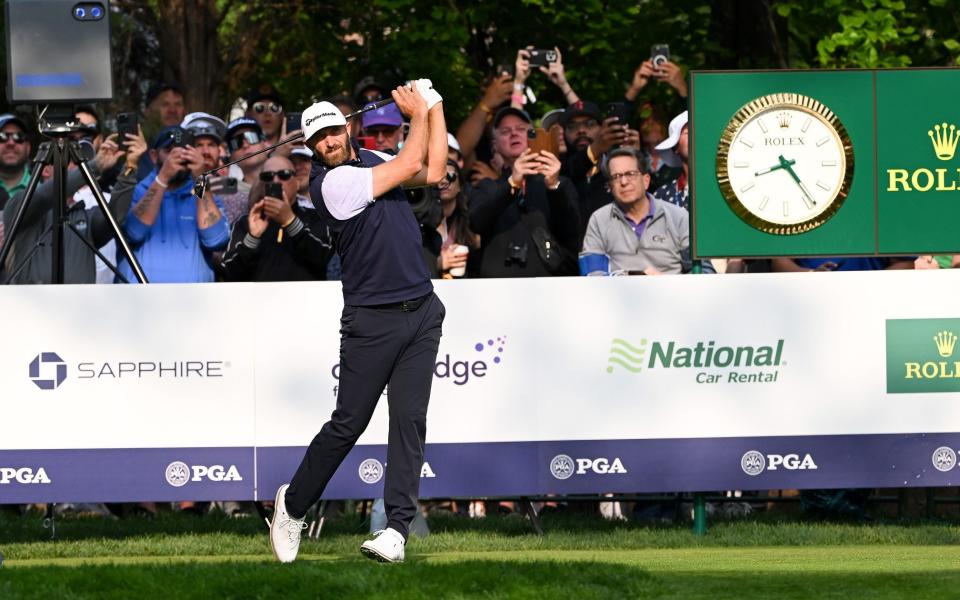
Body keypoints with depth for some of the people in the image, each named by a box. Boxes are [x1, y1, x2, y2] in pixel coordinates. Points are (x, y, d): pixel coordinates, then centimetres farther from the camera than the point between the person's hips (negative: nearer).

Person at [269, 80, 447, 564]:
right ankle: (293, 503, 17)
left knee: (409, 420, -2)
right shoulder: (330, 183, -13)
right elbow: (410, 166, -10)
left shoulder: (373, 160, 13)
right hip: (372, 320, -6)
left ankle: (397, 529, -5)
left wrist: (435, 108, 9)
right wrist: (419, 114, 4)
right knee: (348, 424, -3)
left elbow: (432, 172, 11)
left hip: (422, 313, 6)